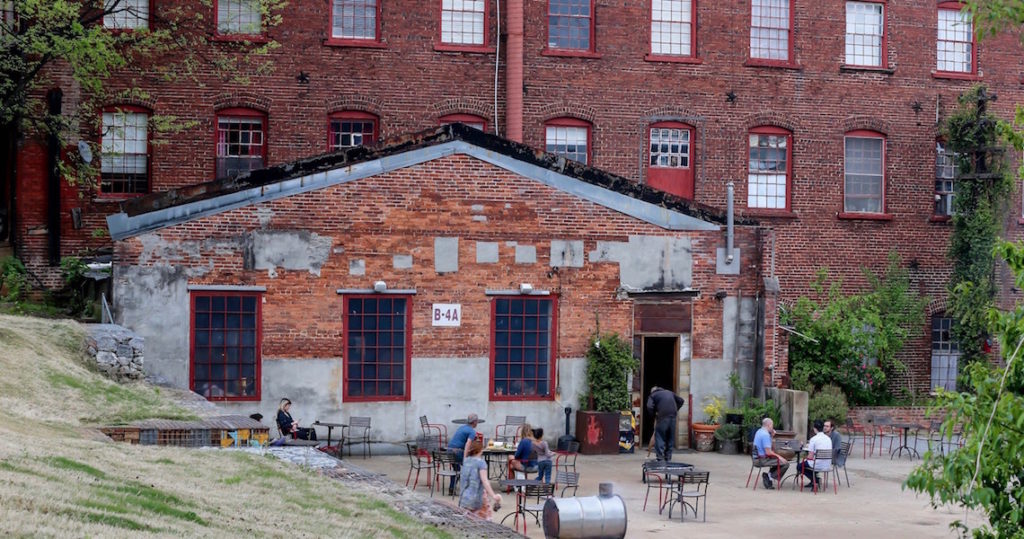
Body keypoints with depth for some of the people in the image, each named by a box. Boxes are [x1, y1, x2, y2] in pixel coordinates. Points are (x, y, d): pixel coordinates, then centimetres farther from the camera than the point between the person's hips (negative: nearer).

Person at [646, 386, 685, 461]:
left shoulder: (652, 395, 13)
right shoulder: (669, 392, 26)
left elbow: (649, 407, -5)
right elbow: (681, 401, 23)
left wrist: (654, 414, 11)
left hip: (662, 416, -4)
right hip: (673, 415, 4)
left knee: (659, 436, 1)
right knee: (671, 436, 13)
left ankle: (660, 456, -8)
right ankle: (668, 456, 16)